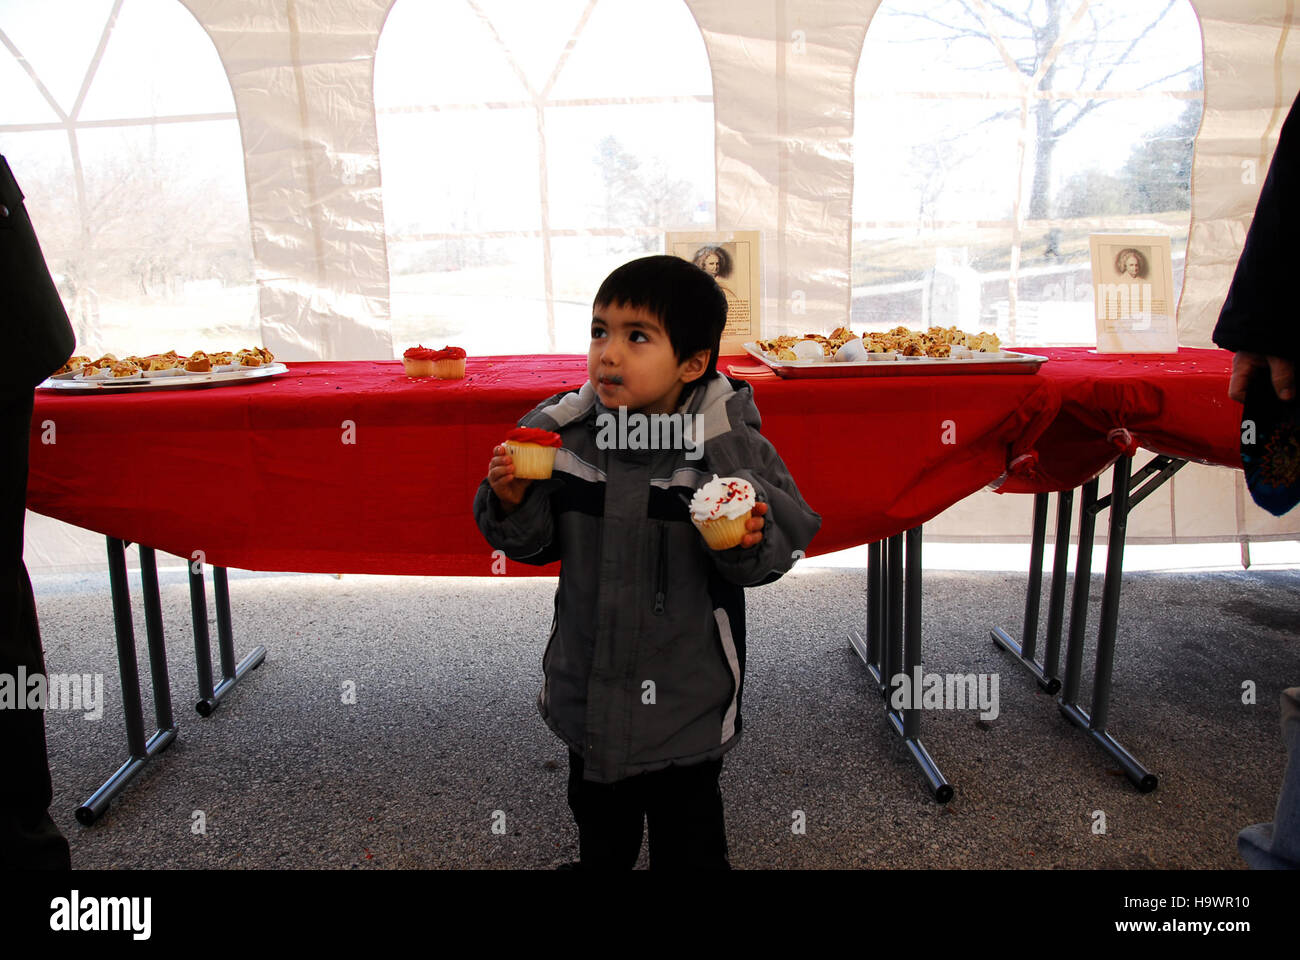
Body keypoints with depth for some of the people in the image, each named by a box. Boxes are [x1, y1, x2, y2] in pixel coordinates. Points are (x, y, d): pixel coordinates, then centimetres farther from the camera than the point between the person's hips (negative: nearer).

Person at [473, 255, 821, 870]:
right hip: (587, 694, 4)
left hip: (686, 702, -3)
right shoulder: (564, 432, -8)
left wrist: (748, 544, -32)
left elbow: (781, 548, -11)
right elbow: (535, 544, 2)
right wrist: (512, 502, -18)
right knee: (600, 837, 27)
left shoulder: (730, 445, -17)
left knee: (689, 844, 19)